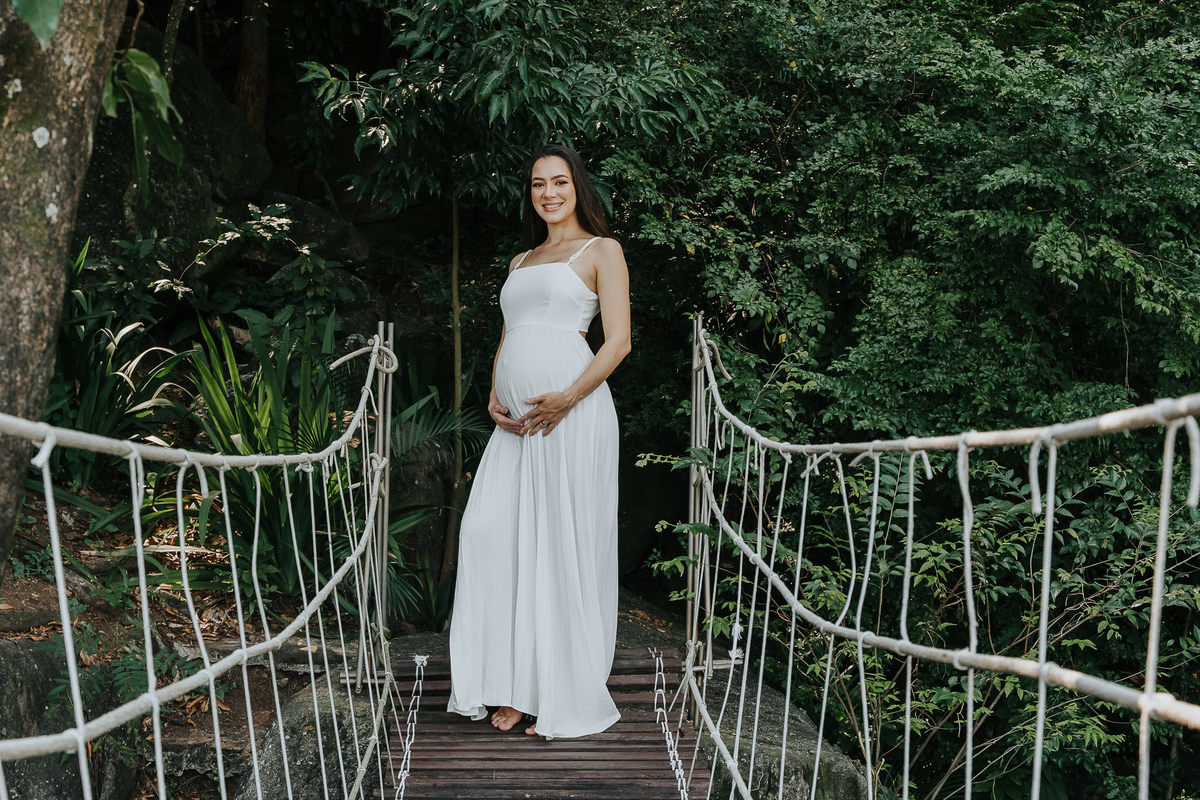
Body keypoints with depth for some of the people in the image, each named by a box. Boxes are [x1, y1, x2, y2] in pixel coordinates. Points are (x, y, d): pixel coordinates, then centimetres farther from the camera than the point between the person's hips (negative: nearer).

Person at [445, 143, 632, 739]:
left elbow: (618, 340, -3)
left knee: (564, 544, -5)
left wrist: (568, 398, -16)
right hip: (515, 421, 6)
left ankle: (568, 697, 3)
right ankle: (513, 688, 2)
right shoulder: (520, 261, 24)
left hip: (571, 412, -6)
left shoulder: (601, 251, 6)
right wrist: (493, 399, 5)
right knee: (490, 532, -5)